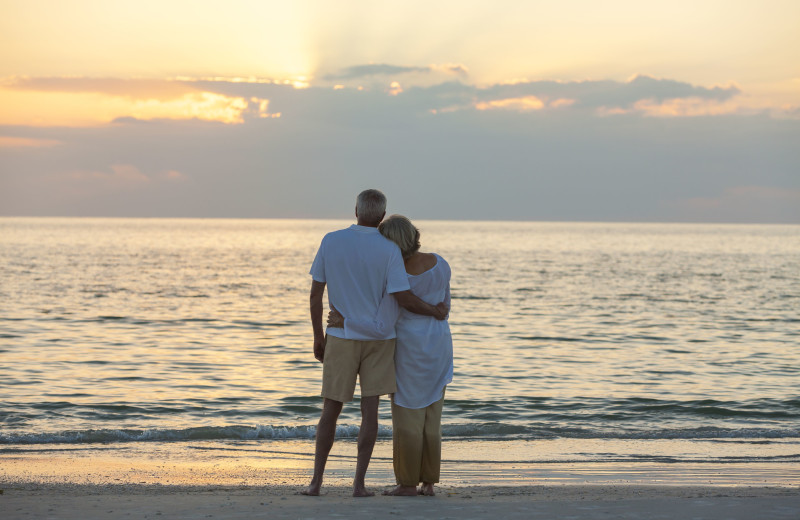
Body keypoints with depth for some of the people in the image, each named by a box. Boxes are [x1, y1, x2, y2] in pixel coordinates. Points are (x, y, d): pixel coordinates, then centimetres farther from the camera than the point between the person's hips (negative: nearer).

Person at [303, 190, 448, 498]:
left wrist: (318, 336, 9)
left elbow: (315, 292, -1)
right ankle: (359, 483, -2)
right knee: (370, 410, 2)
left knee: (330, 411, 10)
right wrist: (435, 312, 4)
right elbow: (403, 298, -15)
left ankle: (316, 481, 7)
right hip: (378, 340, -1)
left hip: (341, 338, 1)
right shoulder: (388, 249, -10)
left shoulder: (330, 241, -4)